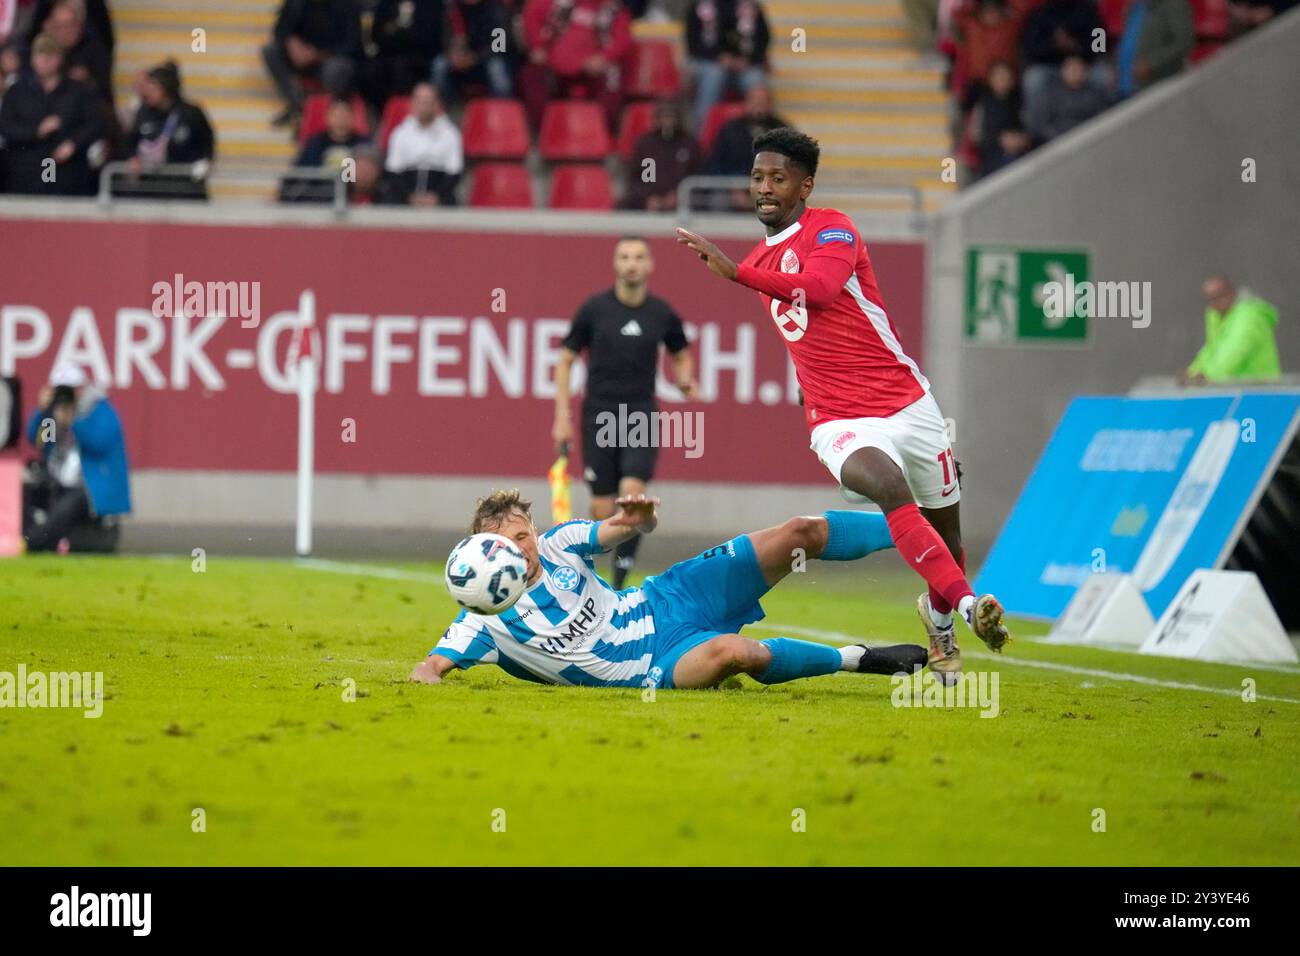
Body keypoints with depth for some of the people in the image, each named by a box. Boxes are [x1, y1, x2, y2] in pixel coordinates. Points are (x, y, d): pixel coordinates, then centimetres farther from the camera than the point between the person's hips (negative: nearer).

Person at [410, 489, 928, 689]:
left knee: (801, 534, -3)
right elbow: (428, 667, -17)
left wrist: (641, 515, -26)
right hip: (656, 665, -5)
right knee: (730, 651, -39)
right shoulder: (487, 621, -13)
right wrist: (427, 678, -42)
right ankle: (857, 659, -14)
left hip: (664, 601, 5)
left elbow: (620, 530, -1)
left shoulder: (556, 545, -2)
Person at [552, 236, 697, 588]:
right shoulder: (594, 309, -1)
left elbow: (680, 354, 21)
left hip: (641, 416, 0)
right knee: (603, 511, -4)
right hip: (599, 416, 0)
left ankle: (621, 578, -11)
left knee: (633, 492, -21)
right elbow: (565, 361, 5)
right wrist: (562, 417, -2)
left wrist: (685, 379, -2)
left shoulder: (662, 314, 3)